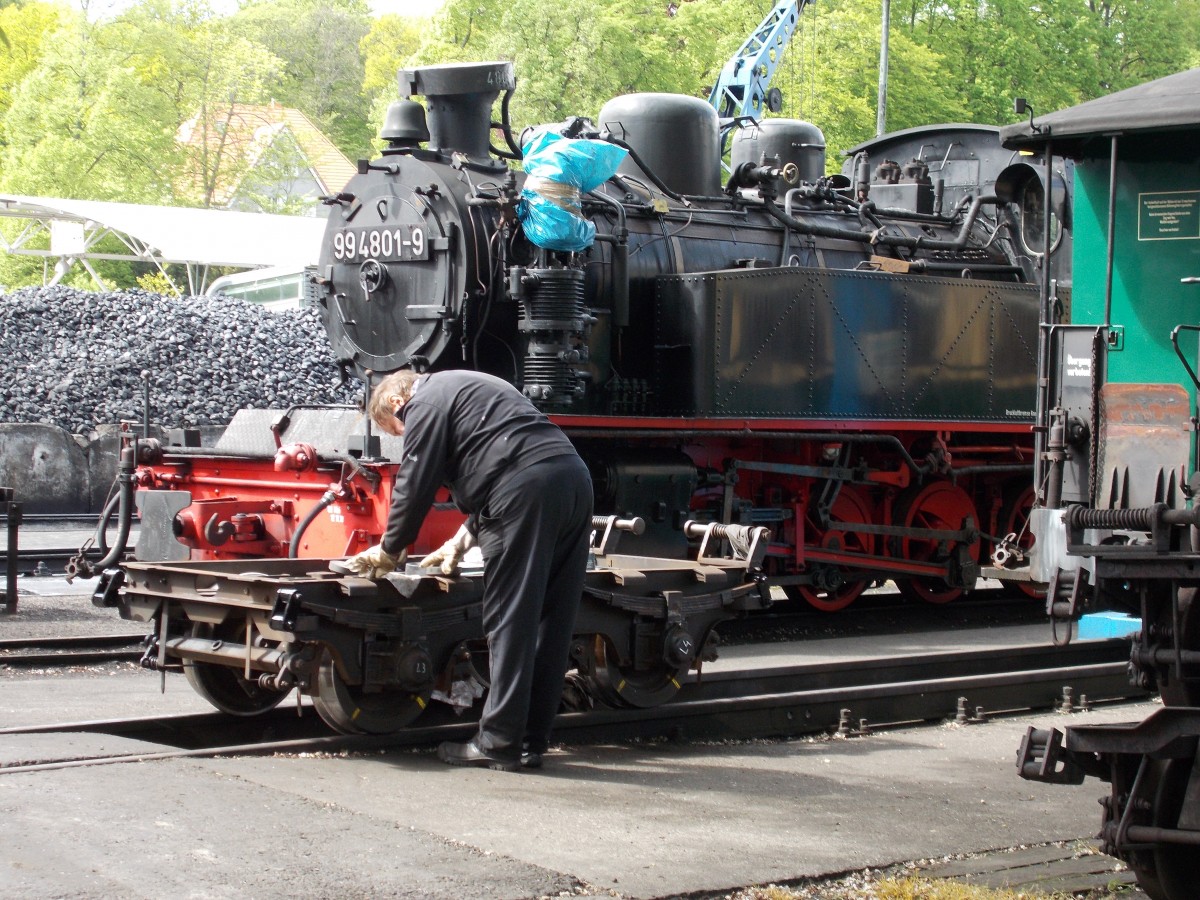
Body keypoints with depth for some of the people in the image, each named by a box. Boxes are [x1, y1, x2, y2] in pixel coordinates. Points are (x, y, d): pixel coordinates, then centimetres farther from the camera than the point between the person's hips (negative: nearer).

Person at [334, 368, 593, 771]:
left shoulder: (424, 403, 7)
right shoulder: (470, 390, 35)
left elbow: (415, 485, 3)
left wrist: (388, 552, 16)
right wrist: (462, 540, 32)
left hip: (527, 488, -9)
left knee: (509, 621, -5)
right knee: (550, 621, 9)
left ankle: (499, 744, -3)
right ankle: (531, 742, 13)